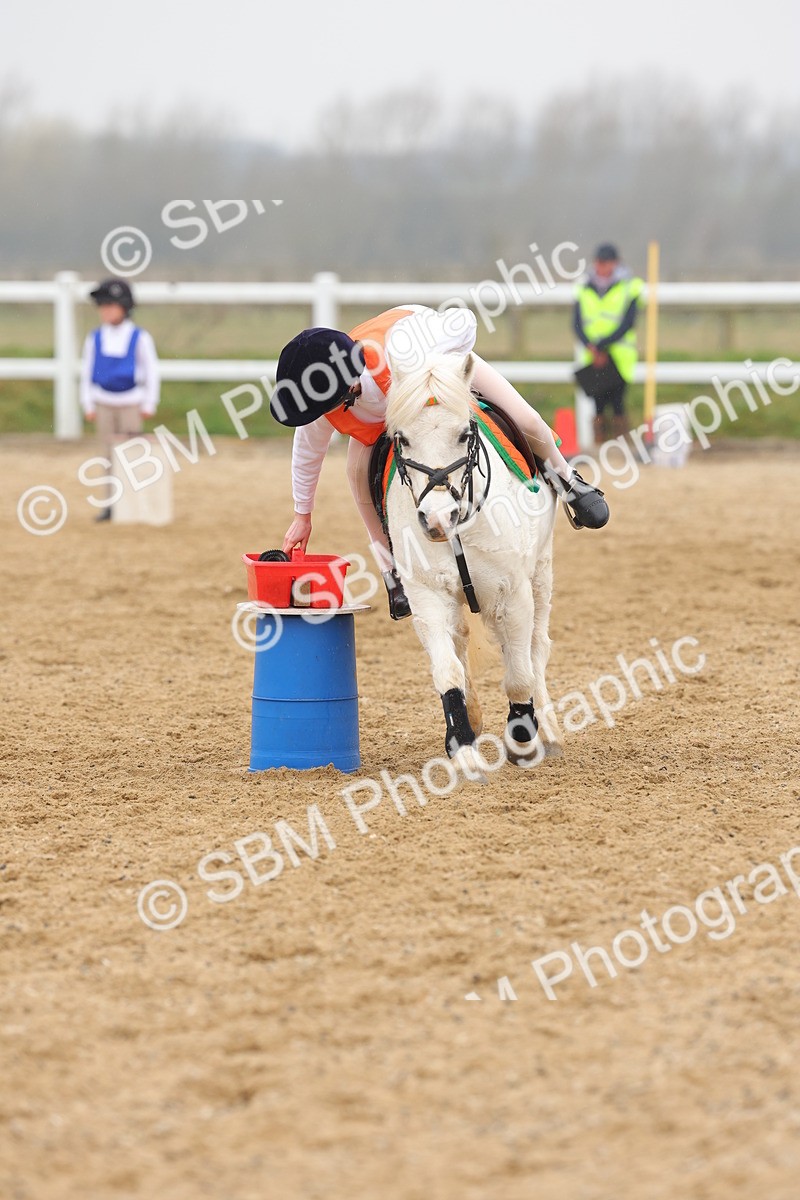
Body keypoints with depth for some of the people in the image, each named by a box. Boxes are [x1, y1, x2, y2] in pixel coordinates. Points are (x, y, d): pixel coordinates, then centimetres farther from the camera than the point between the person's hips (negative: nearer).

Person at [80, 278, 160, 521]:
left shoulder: (140, 338, -6)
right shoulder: (94, 339, 2)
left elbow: (151, 371, 0)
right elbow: (86, 372, 8)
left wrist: (149, 404, -1)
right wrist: (88, 404, 6)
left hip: (131, 404, -2)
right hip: (104, 404, 3)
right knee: (111, 454, 5)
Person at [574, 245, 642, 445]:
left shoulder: (629, 287, 1)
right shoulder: (584, 289, 11)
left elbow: (627, 324, -7)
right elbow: (577, 323, 5)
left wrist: (601, 346, -15)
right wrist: (590, 346, -14)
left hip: (619, 357, -3)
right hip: (593, 356, 3)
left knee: (617, 402, -12)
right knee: (598, 404, 0)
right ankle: (599, 446, 4)